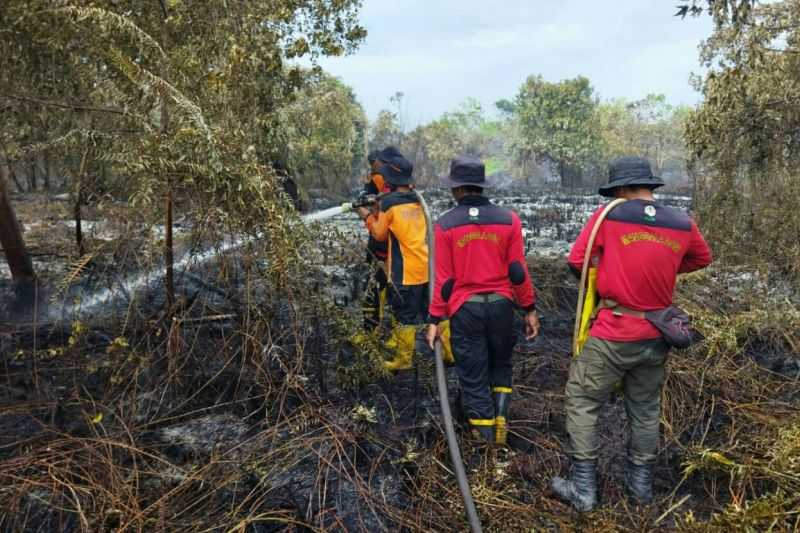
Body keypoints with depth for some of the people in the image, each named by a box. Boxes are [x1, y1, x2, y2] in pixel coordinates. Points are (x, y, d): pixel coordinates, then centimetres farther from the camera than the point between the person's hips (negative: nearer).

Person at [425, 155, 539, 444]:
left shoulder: (446, 224, -6)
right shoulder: (509, 219, -3)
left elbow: (444, 279, -6)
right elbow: (518, 271, -2)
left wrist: (435, 319, 1)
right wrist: (530, 309, 8)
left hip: (465, 309, -2)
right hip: (501, 305, 2)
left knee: (473, 376, 11)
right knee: (501, 366, 26)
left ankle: (485, 439, 19)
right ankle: (501, 424, 22)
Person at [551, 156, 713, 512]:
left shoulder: (609, 216, -12)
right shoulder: (683, 224, 1)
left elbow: (576, 260, -7)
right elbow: (703, 259, 19)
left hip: (614, 335, -5)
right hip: (656, 337, 5)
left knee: (582, 403, 9)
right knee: (645, 409, 20)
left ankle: (583, 488, 13)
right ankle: (641, 483, 34)